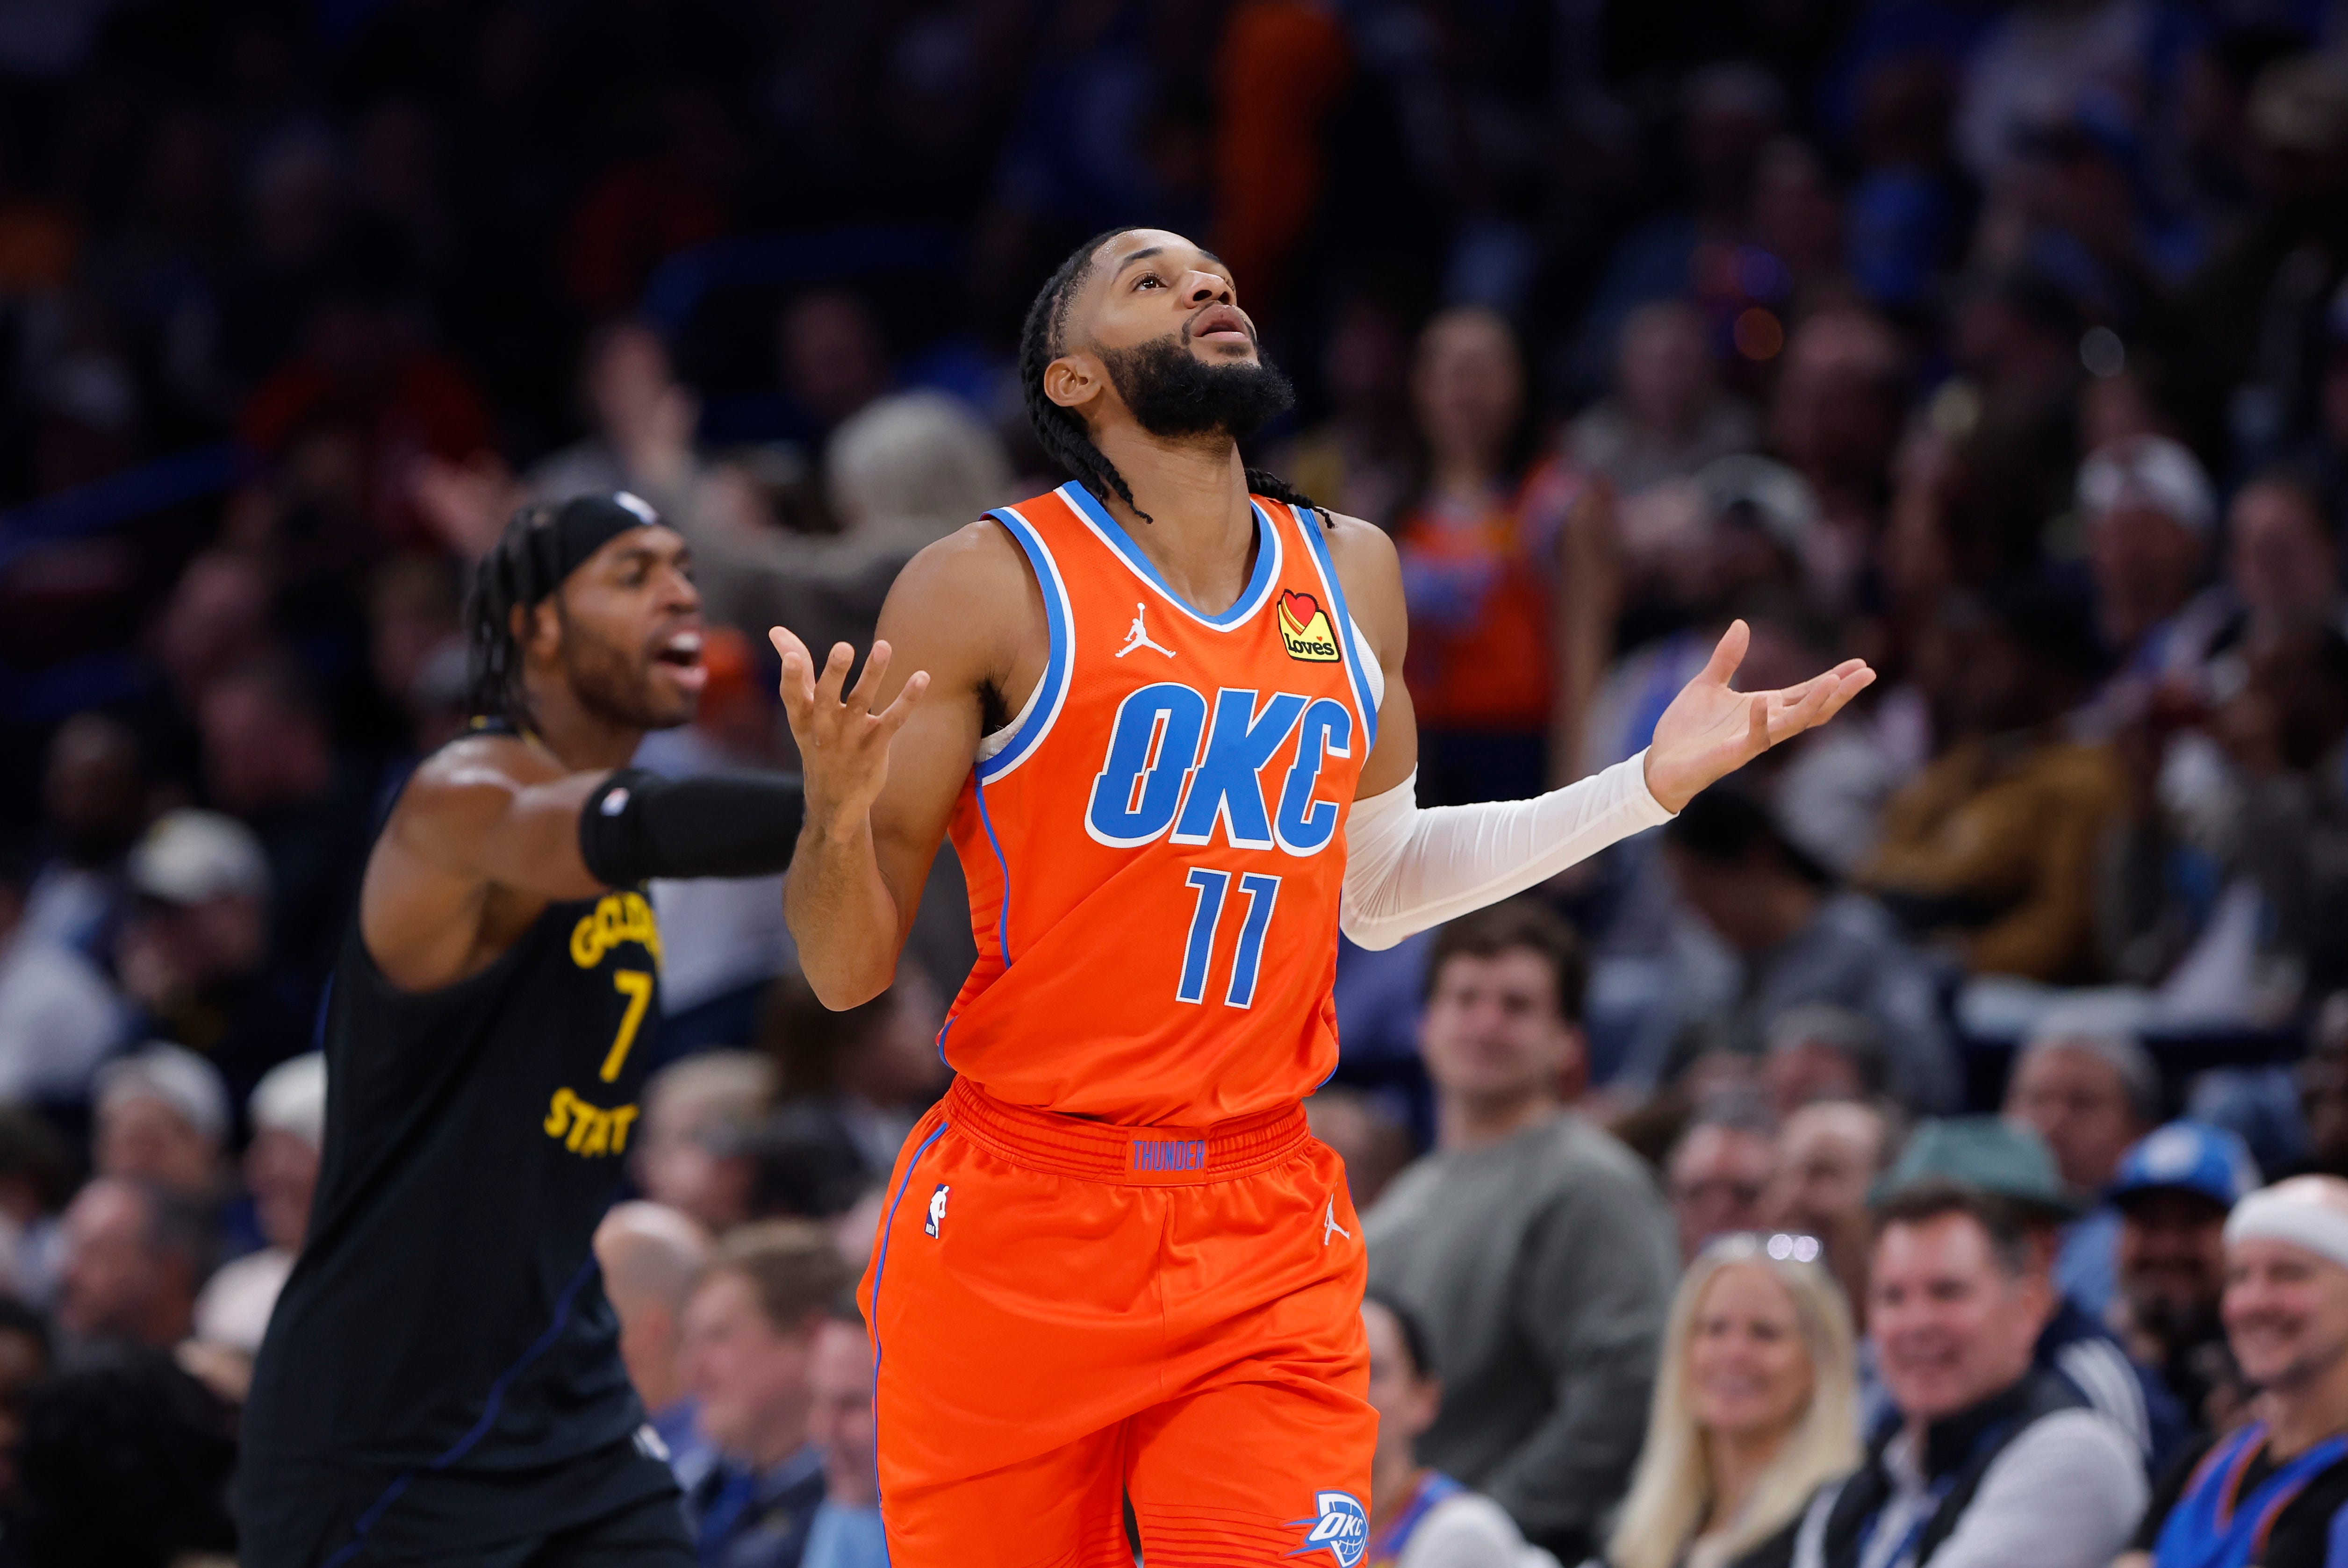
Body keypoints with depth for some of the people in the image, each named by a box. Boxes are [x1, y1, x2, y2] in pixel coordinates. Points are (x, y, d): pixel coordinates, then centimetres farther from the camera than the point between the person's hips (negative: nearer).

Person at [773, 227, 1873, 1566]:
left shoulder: (1352, 576, 10)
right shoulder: (990, 589, -7)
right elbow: (850, 973, -6)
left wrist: (1653, 786, 15)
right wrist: (839, 813, -28)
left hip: (1268, 1250, 4)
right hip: (1015, 1239, -3)